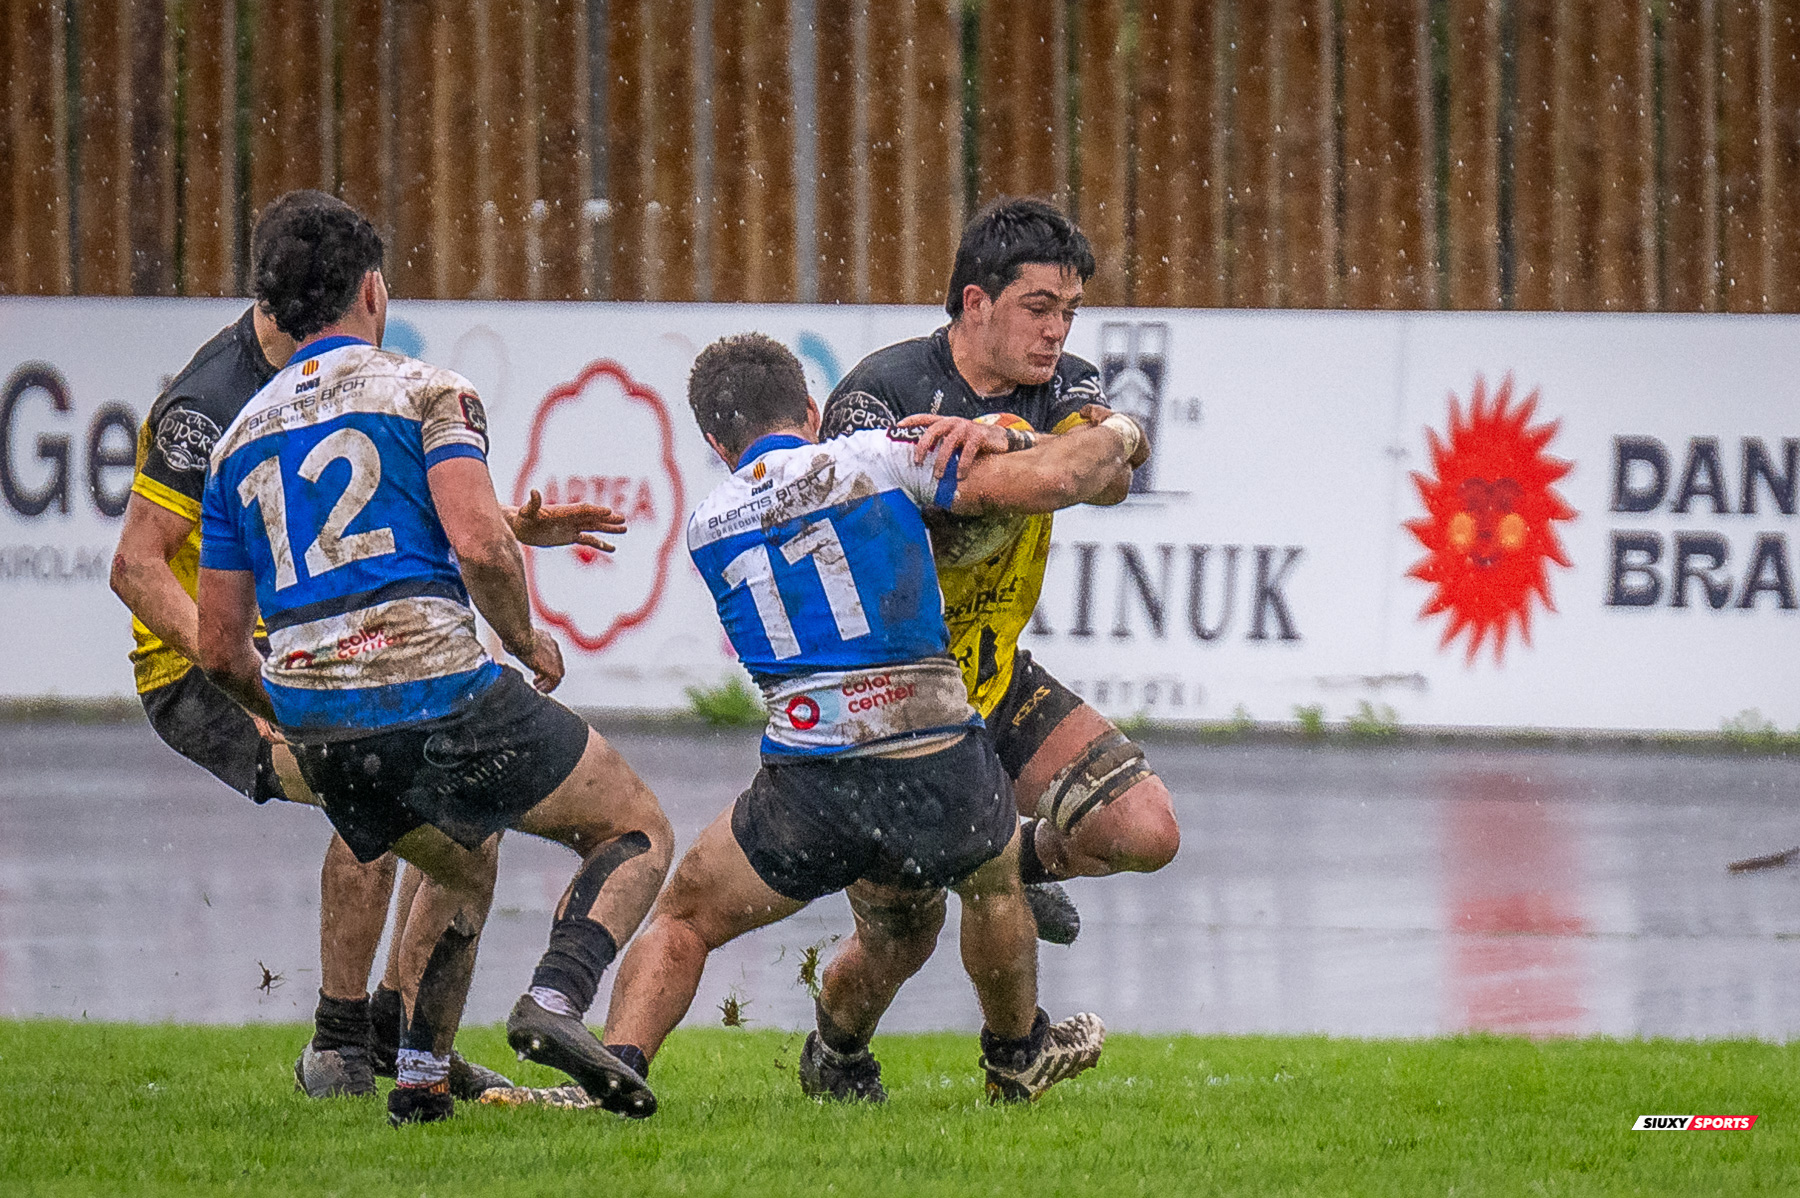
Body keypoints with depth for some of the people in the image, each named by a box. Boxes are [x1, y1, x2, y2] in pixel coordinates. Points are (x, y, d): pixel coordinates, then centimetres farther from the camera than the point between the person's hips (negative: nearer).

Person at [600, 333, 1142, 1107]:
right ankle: (1016, 1056, 54)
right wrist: (1114, 436, 19)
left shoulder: (708, 529, 14)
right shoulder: (876, 461, 4)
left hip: (808, 793, 0)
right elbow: (1045, 481, -2)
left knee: (684, 919, 23)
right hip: (942, 776, 0)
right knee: (991, 878, 34)